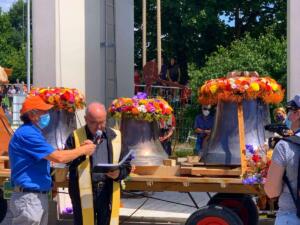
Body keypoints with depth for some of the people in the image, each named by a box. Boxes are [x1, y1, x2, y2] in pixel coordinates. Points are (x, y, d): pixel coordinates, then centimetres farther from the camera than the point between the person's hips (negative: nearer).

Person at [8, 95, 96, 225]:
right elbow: (58, 157, -20)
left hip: (40, 197, 10)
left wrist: (80, 148, 8)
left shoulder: (32, 133, 17)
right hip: (29, 198, -10)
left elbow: (52, 156, 17)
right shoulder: (27, 134, -16)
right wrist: (83, 150, -6)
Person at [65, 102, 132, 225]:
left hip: (108, 193, 2)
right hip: (83, 194, -2)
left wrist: (118, 173, -12)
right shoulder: (75, 137, 1)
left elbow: (126, 166, 10)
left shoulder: (115, 136, 7)